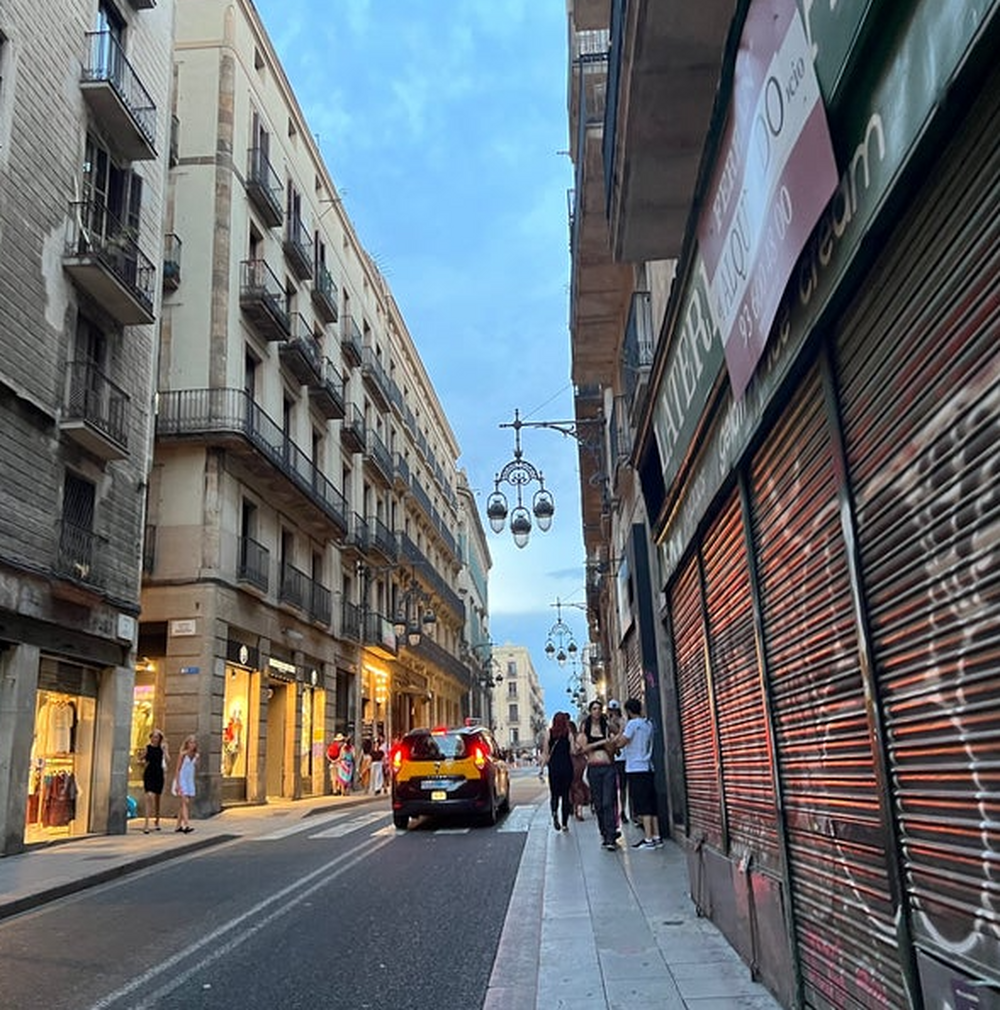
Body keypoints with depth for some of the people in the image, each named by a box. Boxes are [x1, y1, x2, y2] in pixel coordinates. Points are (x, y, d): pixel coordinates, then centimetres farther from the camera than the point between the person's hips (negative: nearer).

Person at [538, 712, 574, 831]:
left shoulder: (549, 733, 0)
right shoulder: (569, 734, -2)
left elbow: (545, 753, -1)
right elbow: (573, 751, -8)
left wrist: (541, 769, 2)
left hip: (553, 767, 0)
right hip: (567, 766, 0)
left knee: (554, 794, 11)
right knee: (565, 795, 10)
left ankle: (554, 812, -19)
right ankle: (565, 824, 10)